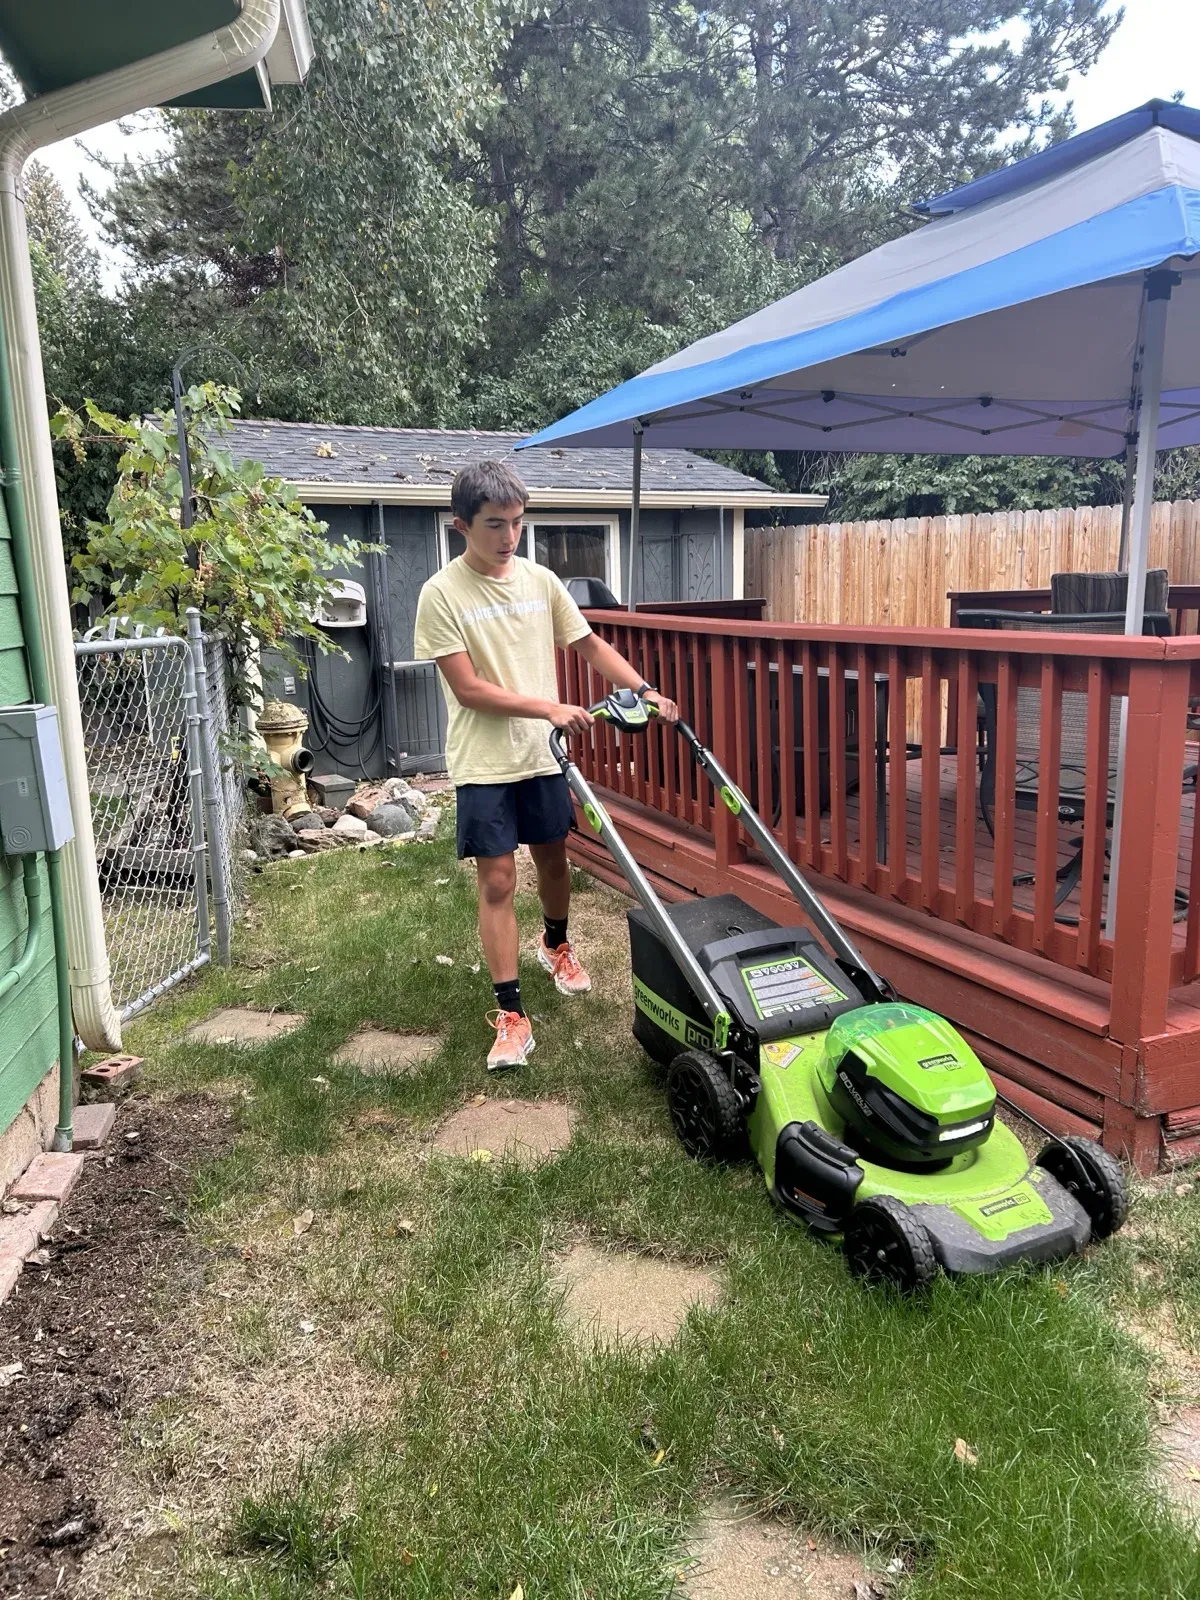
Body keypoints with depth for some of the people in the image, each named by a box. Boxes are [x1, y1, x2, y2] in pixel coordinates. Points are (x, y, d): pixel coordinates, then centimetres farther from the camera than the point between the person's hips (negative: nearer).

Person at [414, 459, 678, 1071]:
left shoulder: (540, 580, 2)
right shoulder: (442, 593, -12)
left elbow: (589, 645, 10)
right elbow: (467, 689, -16)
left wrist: (645, 690, -3)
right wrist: (550, 709, -22)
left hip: (543, 753, 5)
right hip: (484, 762, -4)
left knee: (554, 859, 18)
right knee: (497, 881, -5)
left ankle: (556, 944, 47)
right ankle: (510, 1014, 3)